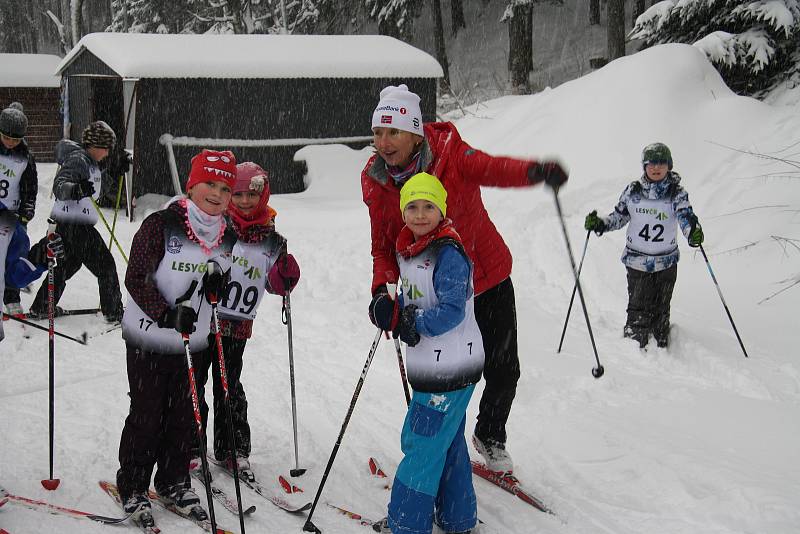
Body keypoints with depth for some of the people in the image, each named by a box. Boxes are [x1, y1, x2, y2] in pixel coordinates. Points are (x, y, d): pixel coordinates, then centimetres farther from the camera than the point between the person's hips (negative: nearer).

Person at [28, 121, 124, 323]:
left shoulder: (88, 161, 14)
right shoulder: (77, 160, -17)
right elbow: (59, 187, -29)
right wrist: (78, 189, -48)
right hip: (74, 226, -11)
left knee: (67, 265, 21)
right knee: (105, 265, -3)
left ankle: (40, 308, 29)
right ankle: (113, 312, 3)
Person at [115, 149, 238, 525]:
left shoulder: (227, 236, 5)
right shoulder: (161, 225, -13)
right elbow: (136, 278, -15)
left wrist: (217, 285, -9)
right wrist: (167, 314, -27)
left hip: (194, 342, 5)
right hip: (149, 339, -5)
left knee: (185, 416, 10)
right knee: (147, 414, 2)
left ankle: (174, 482, 28)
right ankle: (132, 487, 18)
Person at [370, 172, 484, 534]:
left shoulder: (449, 254, -19)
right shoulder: (407, 250, 7)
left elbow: (452, 311, -23)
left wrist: (411, 322, -23)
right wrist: (393, 312, -3)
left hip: (449, 369, -10)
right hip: (431, 366, 10)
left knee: (422, 446, -2)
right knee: (448, 442, 20)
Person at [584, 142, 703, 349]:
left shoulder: (677, 193, -3)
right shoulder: (633, 191, 0)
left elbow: (686, 216, -17)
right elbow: (619, 217, 9)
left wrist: (693, 231, -39)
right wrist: (599, 224, -9)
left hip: (666, 263, 0)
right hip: (637, 260, 0)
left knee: (661, 310, 10)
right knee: (638, 310, -3)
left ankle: (661, 347, 25)